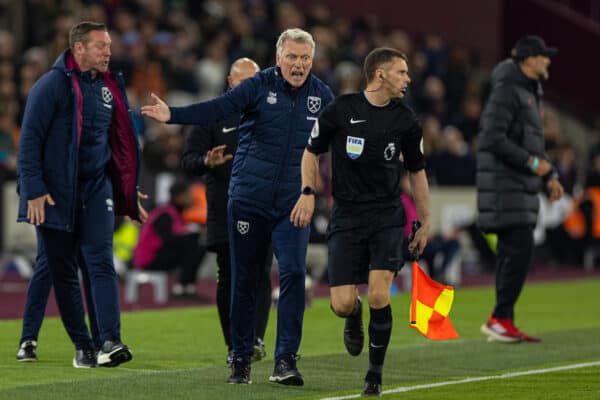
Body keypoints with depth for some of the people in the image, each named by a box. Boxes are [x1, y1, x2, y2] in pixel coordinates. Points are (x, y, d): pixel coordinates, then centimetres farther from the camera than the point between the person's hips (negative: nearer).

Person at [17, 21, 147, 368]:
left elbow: (122, 141, 18)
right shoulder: (52, 85, -9)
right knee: (63, 272, 2)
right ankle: (83, 346, 10)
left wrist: (130, 191, 19)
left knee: (102, 263, -12)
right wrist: (34, 189, -17)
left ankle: (111, 341, -21)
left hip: (97, 187, 3)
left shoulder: (109, 86, 8)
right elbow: (30, 139, -10)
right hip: (55, 192, -3)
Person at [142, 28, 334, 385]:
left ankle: (286, 361, -10)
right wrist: (173, 115, -31)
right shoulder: (260, 86, -5)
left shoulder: (321, 95, 4)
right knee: (244, 281, 5)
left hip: (293, 206, 1)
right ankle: (241, 359, 17)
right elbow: (217, 108, -17)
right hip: (248, 200, -1)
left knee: (293, 274, -13)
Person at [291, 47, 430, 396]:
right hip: (346, 218, -1)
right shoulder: (342, 109, -3)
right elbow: (312, 151, 9)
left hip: (388, 217, 1)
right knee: (342, 305, -8)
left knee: (379, 296, -15)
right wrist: (308, 192, -5)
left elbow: (416, 171, 15)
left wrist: (426, 222, 16)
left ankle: (375, 374, 3)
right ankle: (354, 316, 32)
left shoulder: (406, 120, 3)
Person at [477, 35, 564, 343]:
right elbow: (493, 138, -21)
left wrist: (549, 176, 17)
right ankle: (499, 318, -11)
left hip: (521, 185, 10)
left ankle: (504, 324, 8)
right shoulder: (507, 90, -12)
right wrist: (532, 162, -18)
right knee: (520, 248, -14)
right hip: (505, 183, -10)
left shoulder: (529, 93, 19)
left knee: (511, 253, 7)